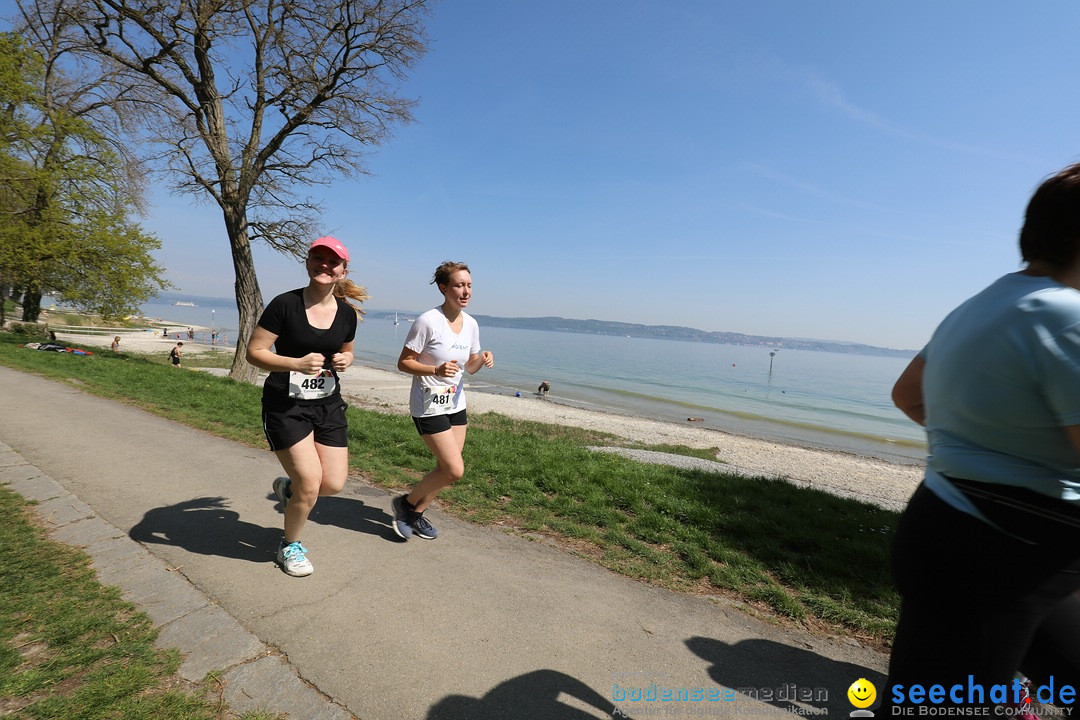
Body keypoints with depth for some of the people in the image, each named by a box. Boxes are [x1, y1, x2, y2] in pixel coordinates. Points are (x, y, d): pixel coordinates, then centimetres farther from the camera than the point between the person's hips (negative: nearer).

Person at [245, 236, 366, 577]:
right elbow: (254, 352, -10)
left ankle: (288, 487, 38)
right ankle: (289, 547, 23)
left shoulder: (347, 313, 2)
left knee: (334, 483, 1)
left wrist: (345, 360, -5)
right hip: (285, 405, -4)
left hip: (328, 405, 5)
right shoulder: (285, 305, -12)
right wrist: (297, 363, -24)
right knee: (310, 484, -8)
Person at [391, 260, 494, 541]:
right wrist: (435, 370, -29)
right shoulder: (428, 321, -19)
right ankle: (406, 503, 16)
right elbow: (403, 362, -14)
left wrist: (482, 360, -12)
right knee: (455, 470, -9)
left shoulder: (471, 324, 1)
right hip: (428, 406, -7)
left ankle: (416, 514, 34)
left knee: (446, 468, 12)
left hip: (456, 404, 7)